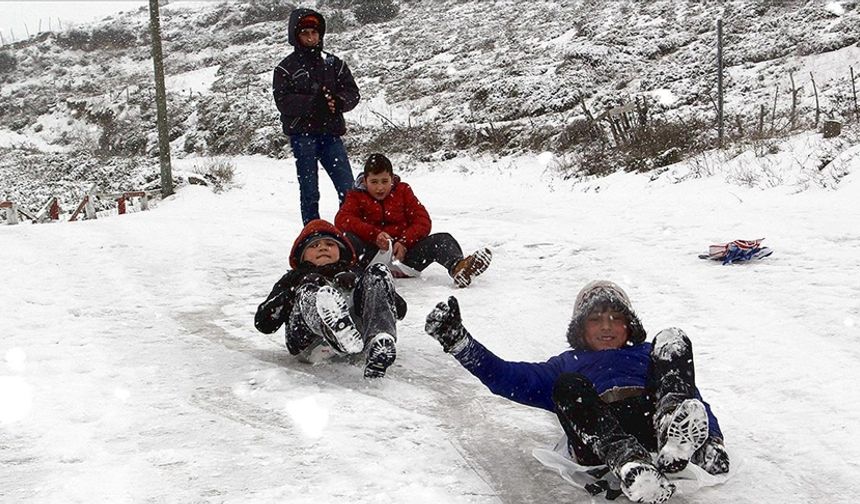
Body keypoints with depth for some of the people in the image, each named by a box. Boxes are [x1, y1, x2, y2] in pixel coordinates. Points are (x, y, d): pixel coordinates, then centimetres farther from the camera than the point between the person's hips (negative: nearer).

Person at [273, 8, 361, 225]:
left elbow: (353, 93, 8)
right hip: (302, 135, -2)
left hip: (330, 133, 3)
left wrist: (337, 102, -14)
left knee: (348, 190, -2)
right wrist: (314, 103, -21)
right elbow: (283, 101, -9)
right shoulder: (286, 68, 3)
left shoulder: (334, 63, 13)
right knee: (309, 192, 3)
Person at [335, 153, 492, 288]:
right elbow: (342, 220, -10)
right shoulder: (356, 196, 10)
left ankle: (458, 267, -55)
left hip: (404, 252, 2)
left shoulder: (403, 190, 17)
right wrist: (375, 234, -25)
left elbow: (423, 221, 6)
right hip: (373, 253, -2)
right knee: (348, 238, -31)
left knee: (442, 239, -22)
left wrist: (405, 242, -14)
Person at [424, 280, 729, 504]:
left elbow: (696, 401, 22)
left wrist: (712, 440, 1)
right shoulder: (567, 364, 37)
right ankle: (629, 463, -53)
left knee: (673, 340, -12)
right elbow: (510, 378, 24)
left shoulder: (650, 355, 36)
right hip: (598, 435, 0)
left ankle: (677, 435, -41)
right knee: (568, 385, -27)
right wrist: (457, 341, 12)